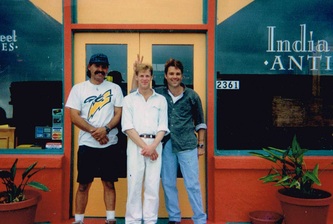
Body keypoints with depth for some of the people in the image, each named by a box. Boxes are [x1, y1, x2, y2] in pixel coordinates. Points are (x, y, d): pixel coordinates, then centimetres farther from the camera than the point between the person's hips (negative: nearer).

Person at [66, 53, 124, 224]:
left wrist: (105, 129, -16)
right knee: (83, 184, 5)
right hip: (87, 144, -1)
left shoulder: (115, 88, 6)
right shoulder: (78, 89, 4)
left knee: (109, 183, 8)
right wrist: (94, 131, -14)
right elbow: (74, 116, -3)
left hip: (109, 144, 1)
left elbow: (119, 114, 1)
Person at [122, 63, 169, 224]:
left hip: (155, 145, 1)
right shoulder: (129, 99, 9)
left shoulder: (161, 100, 11)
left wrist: (153, 146, -11)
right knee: (134, 185, 0)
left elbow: (163, 127, 5)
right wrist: (144, 146, -11)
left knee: (153, 186, 1)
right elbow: (128, 127, -1)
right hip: (135, 145, -1)